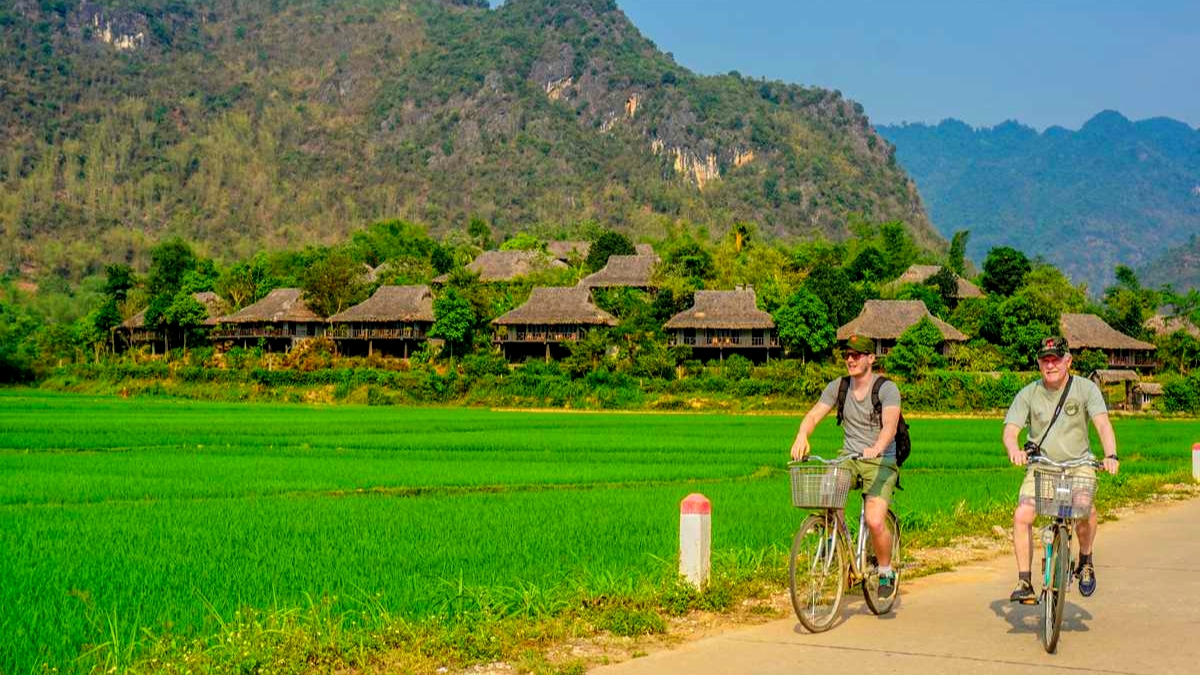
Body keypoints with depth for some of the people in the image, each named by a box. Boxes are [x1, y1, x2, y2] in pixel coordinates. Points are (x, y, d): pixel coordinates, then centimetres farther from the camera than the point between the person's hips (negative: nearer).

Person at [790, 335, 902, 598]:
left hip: (881, 460, -4)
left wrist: (876, 448, -44)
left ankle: (886, 571, 6)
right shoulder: (837, 387, 4)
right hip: (849, 457, 4)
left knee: (875, 522, -20)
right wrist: (802, 436, -27)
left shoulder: (887, 388, -9)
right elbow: (814, 415, -5)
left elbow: (890, 424, -23)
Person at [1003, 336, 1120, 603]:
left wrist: (1110, 455, -35)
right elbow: (1010, 430, -9)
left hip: (1078, 463, -1)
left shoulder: (1085, 388, -5)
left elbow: (1102, 423, -16)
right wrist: (1014, 449, -33)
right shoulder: (1028, 394, -2)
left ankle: (1085, 561, 1)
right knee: (1022, 515, -21)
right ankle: (1024, 583, -10)